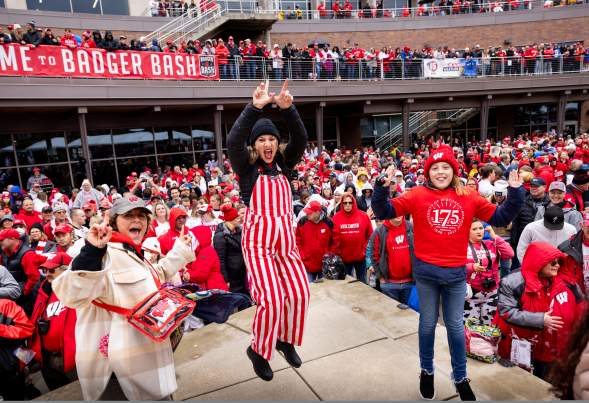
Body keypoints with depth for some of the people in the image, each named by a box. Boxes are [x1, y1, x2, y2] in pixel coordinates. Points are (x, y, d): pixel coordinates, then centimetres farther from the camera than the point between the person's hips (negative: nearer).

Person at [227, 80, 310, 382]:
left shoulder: (283, 164, 6)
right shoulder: (247, 168, -3)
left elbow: (300, 139, -8)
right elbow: (233, 142, -21)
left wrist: (287, 109, -22)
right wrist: (254, 108, -28)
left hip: (285, 239, 5)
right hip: (257, 241, -4)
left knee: (299, 293, 5)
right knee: (271, 299, -11)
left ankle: (286, 340, 31)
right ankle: (258, 350, 16)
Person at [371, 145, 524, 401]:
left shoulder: (469, 198, 4)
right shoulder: (418, 195, -4)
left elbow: (500, 218, 9)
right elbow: (384, 212, -7)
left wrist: (515, 193, -2)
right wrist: (382, 186, -21)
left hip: (456, 273, 2)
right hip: (426, 271, -1)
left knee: (455, 326, 15)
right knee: (428, 324, 14)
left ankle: (460, 378, 34)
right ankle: (427, 371, 36)